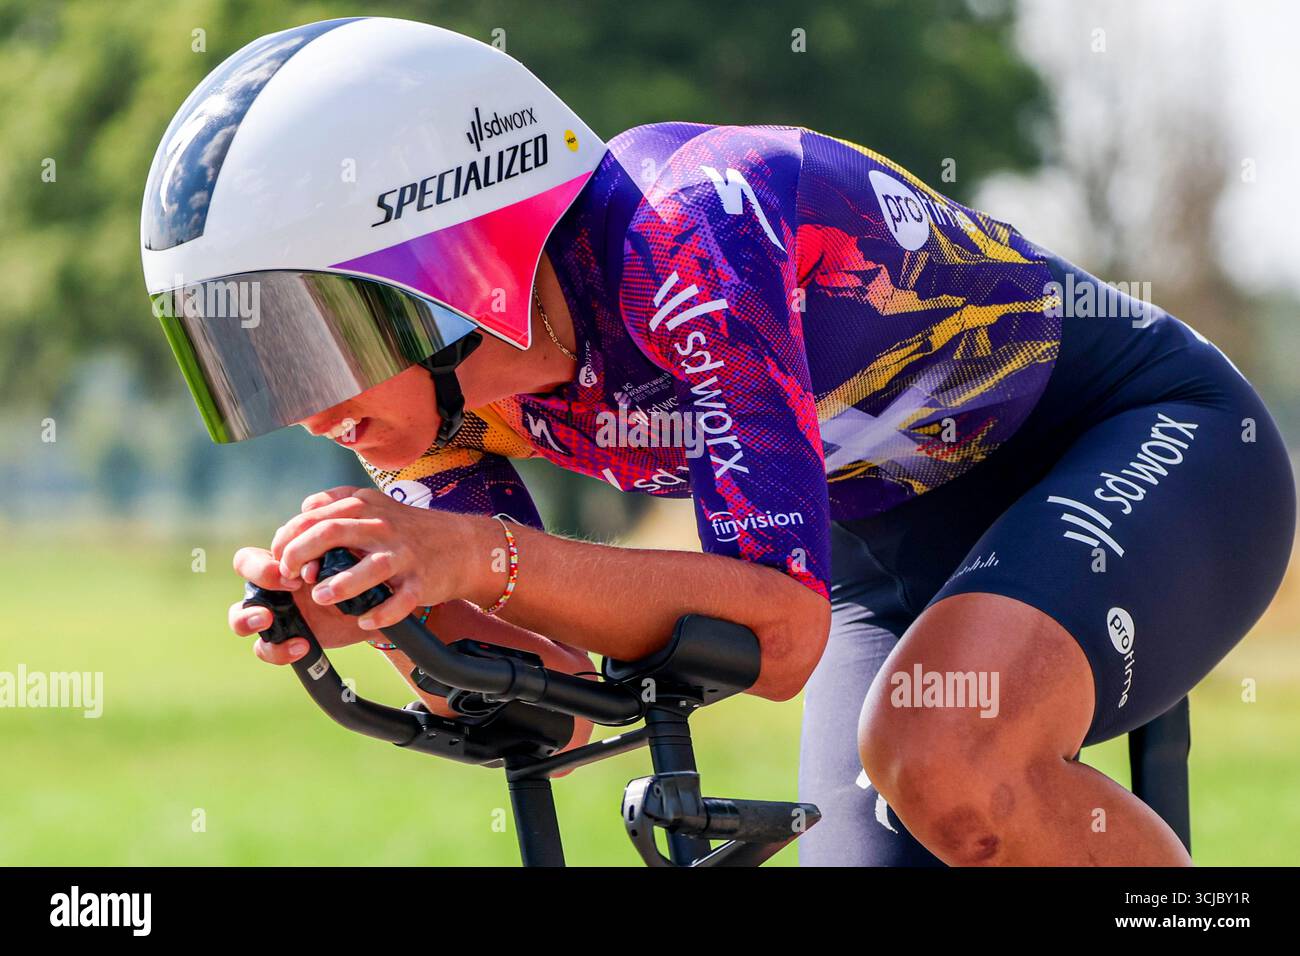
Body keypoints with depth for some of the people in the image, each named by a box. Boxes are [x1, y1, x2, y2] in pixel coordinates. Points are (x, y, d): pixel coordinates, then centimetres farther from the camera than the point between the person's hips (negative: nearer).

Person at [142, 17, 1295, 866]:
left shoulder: (687, 234, -33)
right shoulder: (443, 377, -11)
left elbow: (782, 628, -38)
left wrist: (482, 555, -48)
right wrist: (377, 607, -26)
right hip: (908, 559, 8)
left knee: (946, 761, -35)